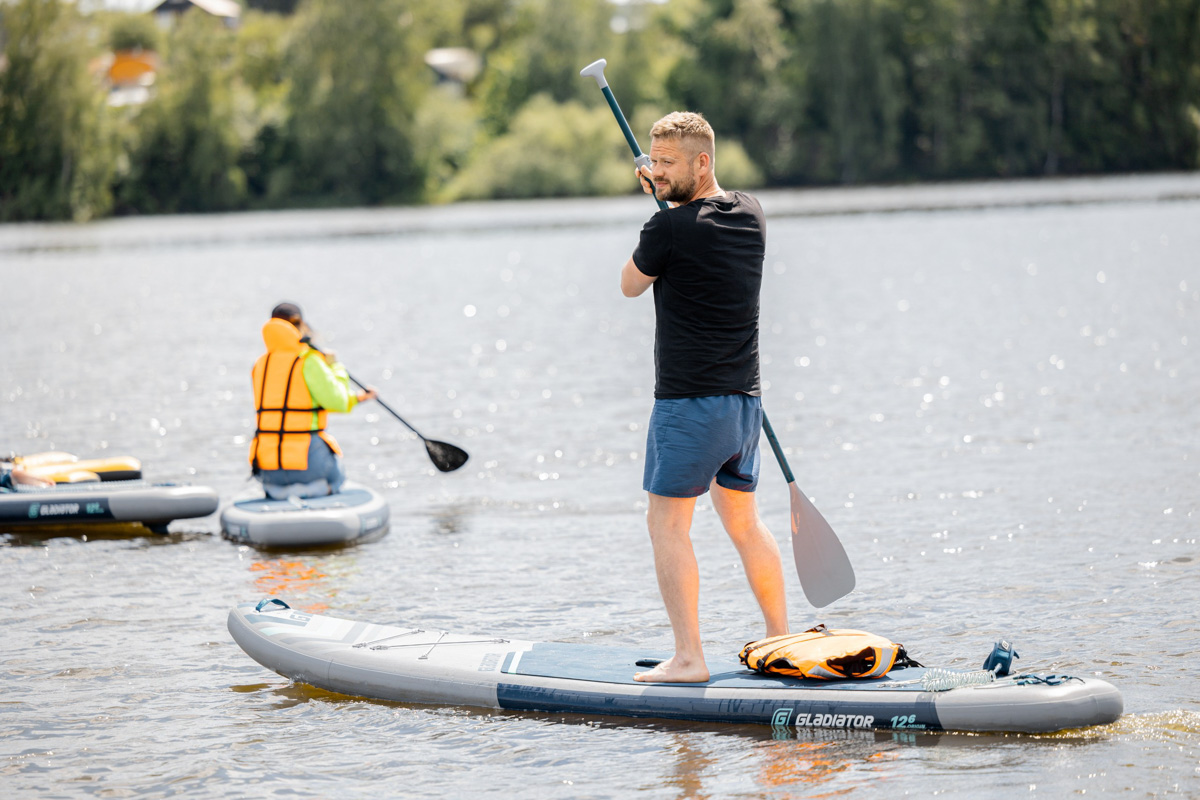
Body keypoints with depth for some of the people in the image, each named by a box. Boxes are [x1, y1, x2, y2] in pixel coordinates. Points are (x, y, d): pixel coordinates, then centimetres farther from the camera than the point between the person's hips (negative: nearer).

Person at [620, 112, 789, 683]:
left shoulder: (669, 229, -16)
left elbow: (630, 285, 4)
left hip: (690, 401, -8)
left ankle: (688, 658, -7)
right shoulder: (751, 215, 5)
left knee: (668, 523, -2)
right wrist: (669, 195, 29)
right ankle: (782, 641, 23)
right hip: (745, 399, 8)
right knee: (742, 519, 19)